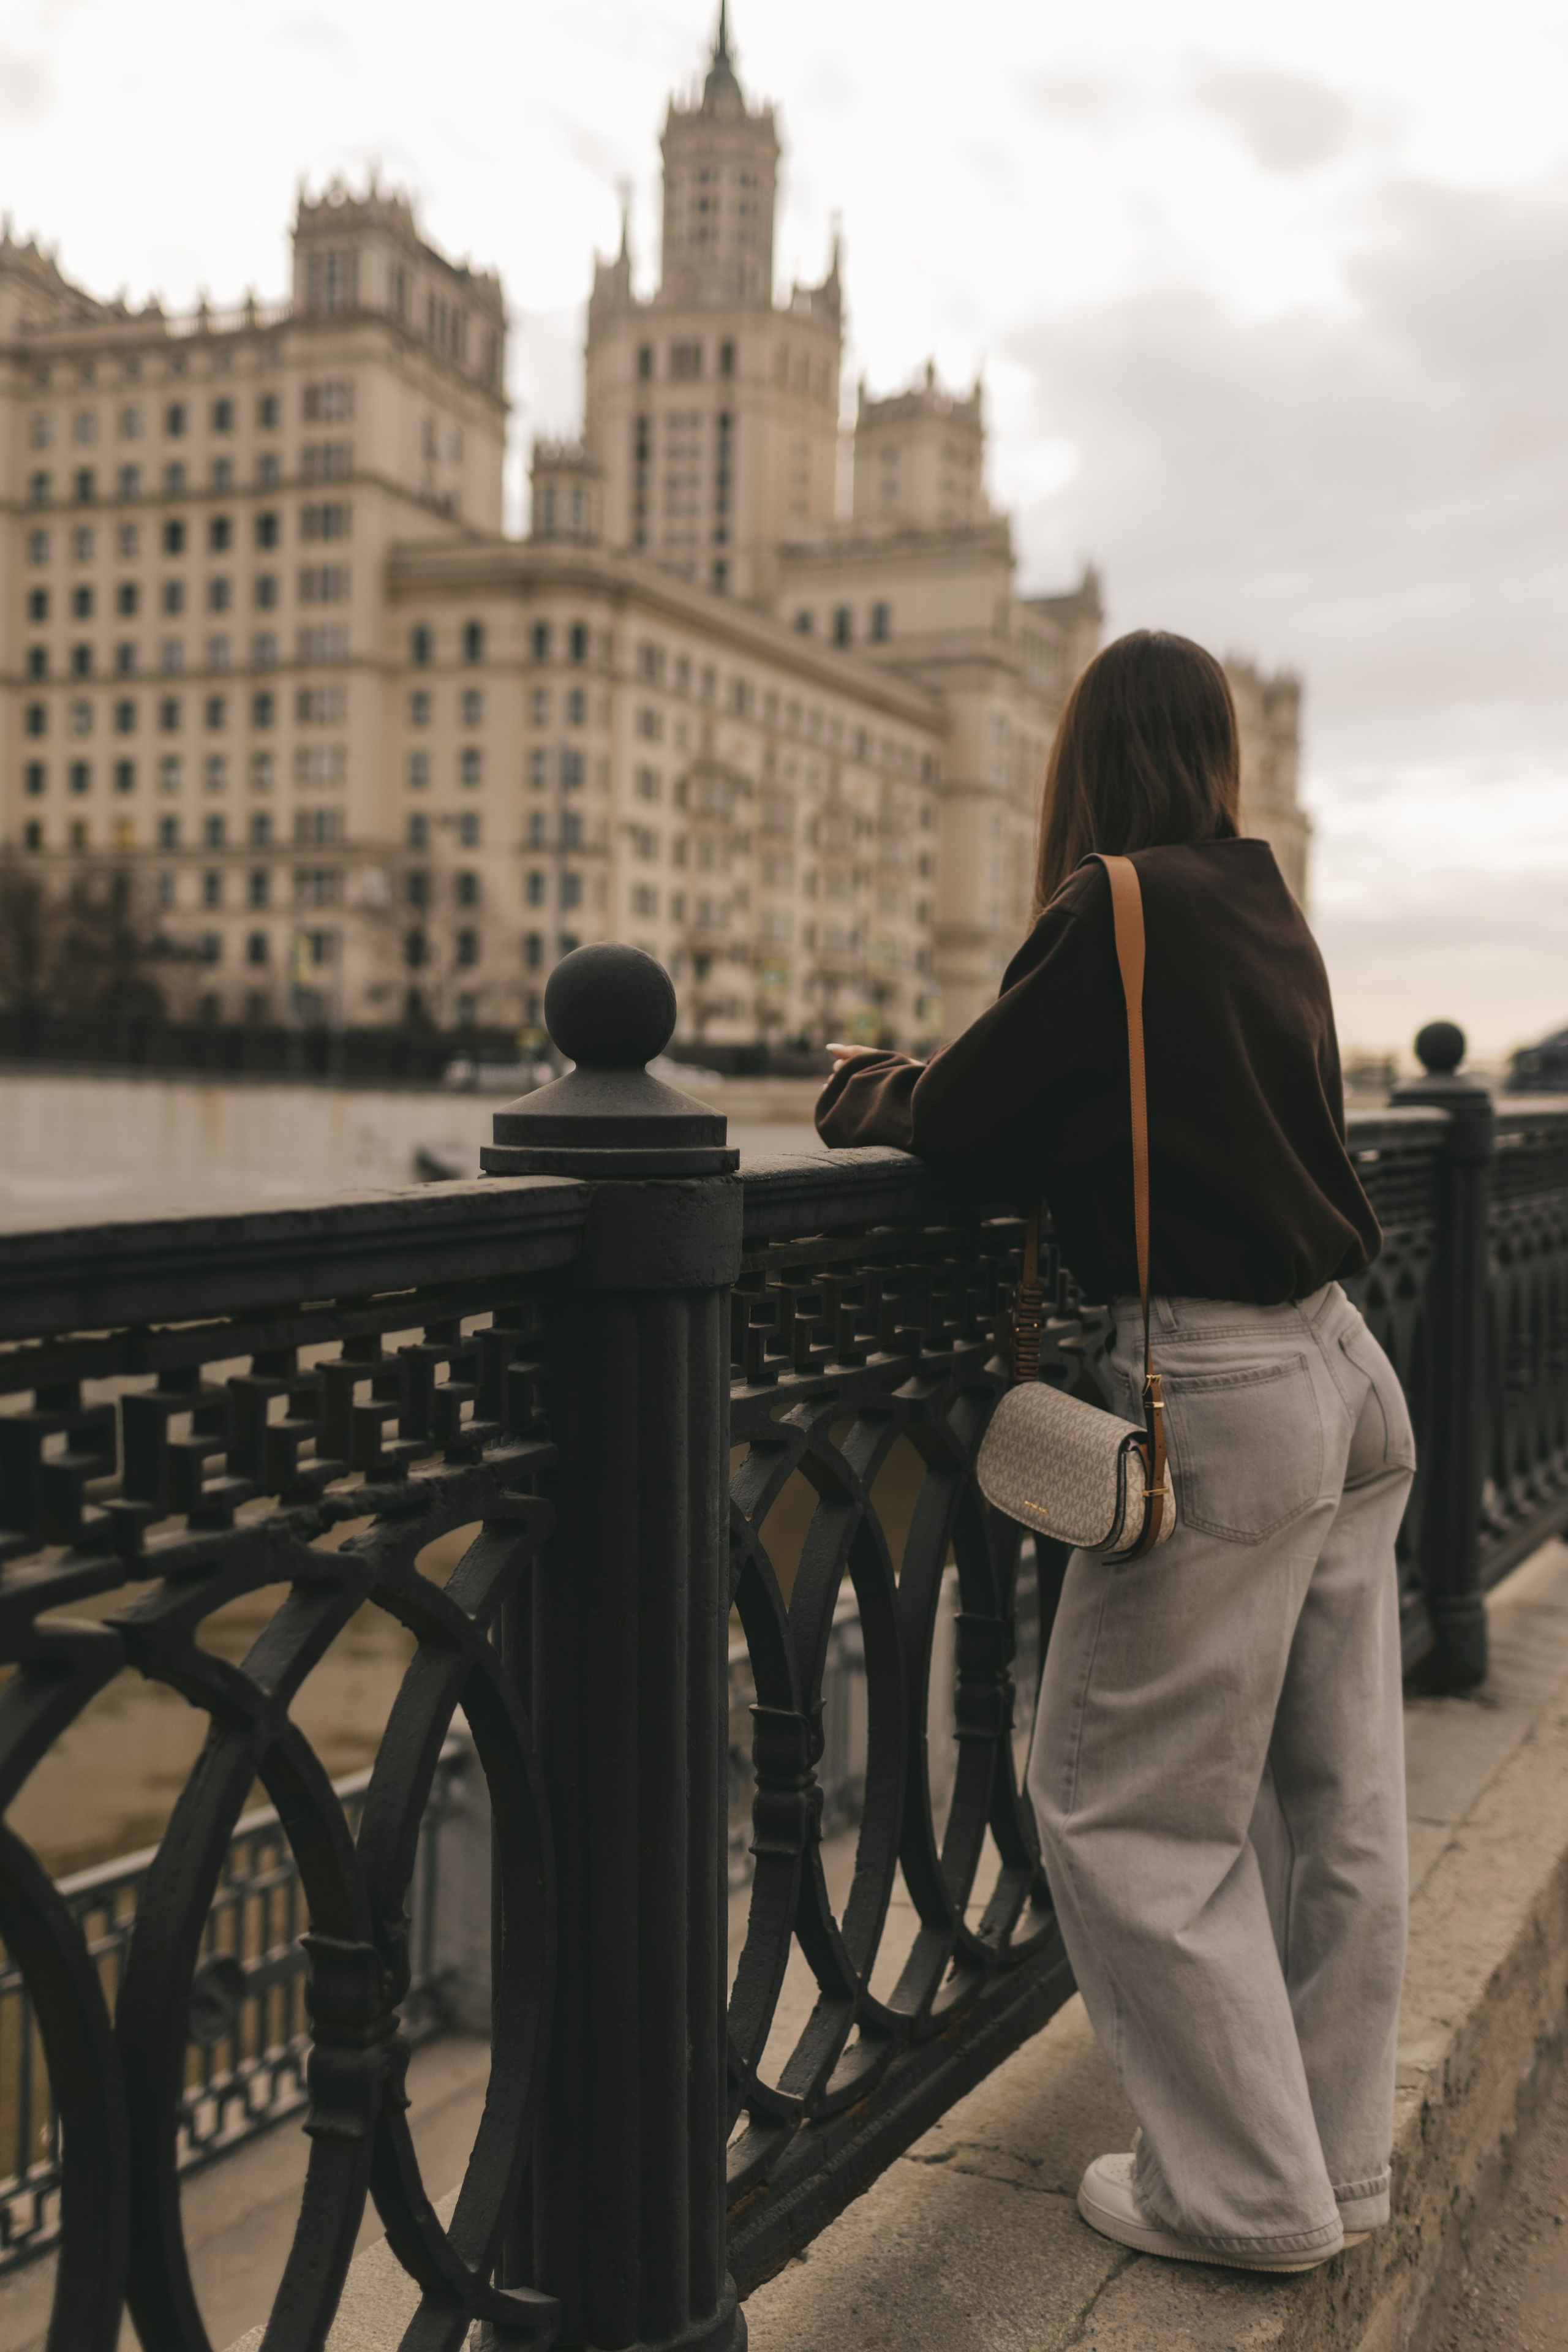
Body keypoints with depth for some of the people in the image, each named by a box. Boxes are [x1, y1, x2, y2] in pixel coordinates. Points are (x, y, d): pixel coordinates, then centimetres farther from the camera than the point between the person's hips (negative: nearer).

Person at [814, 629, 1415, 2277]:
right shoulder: (1271, 916, 12)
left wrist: (864, 1088, 11)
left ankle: (1245, 2191, 14)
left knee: (1121, 1809, 5)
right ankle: (1336, 2158, 29)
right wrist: (926, 1086, 16)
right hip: (1342, 1374, 9)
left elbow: (973, 1129, -10)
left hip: (1221, 1397, -9)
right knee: (1333, 1801, 15)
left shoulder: (1119, 909, -11)